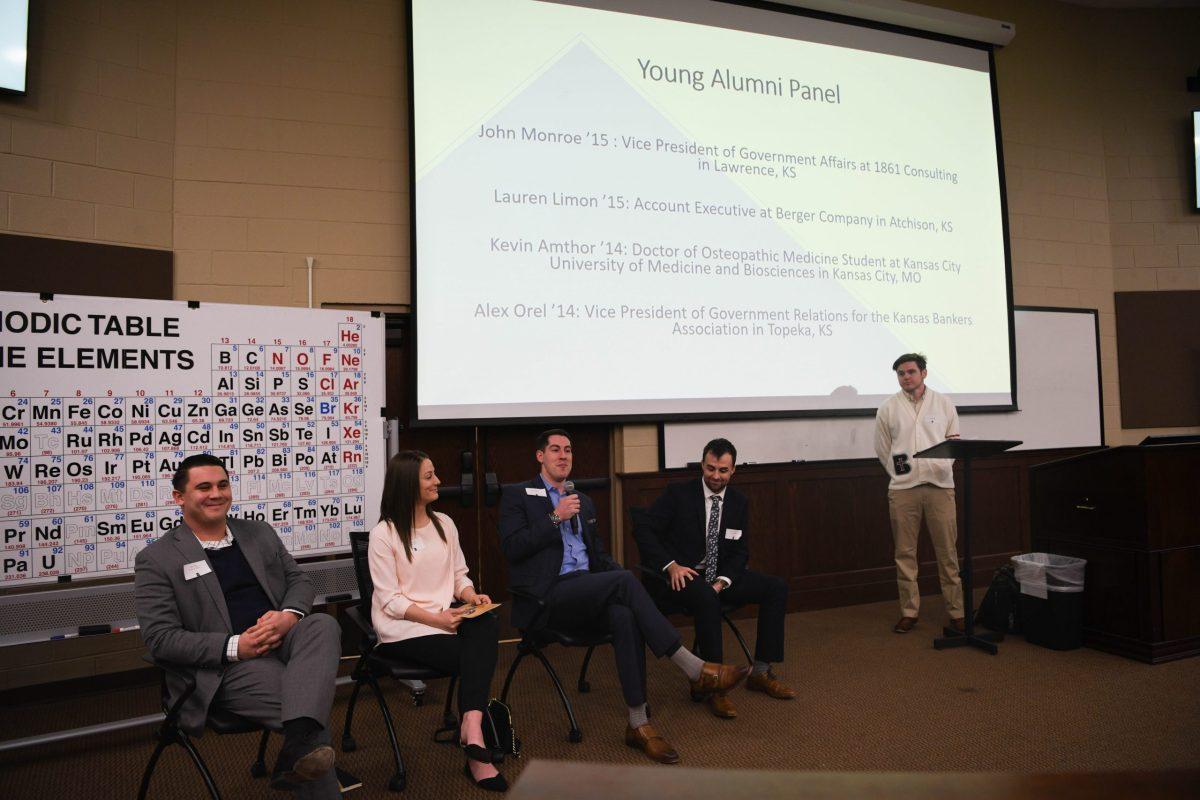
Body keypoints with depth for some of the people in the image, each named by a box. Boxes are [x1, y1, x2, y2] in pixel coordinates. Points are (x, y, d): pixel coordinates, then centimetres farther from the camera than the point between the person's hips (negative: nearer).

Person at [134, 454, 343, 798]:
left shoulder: (259, 532, 16)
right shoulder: (156, 559, 1)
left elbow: (298, 579, 16)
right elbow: (160, 638, -6)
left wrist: (289, 615, -9)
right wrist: (234, 647, -18)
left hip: (284, 639, 4)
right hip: (226, 665, -4)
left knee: (323, 625, -32)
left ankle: (296, 748, -42)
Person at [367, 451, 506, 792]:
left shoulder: (444, 523, 12)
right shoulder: (383, 534, -7)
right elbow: (390, 601, -12)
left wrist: (471, 596, -9)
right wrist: (436, 619, -22)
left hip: (448, 614, 5)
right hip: (403, 627, -5)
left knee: (486, 625, -30)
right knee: (474, 655, -26)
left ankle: (471, 727, -37)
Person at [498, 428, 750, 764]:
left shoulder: (583, 501, 23)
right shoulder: (518, 495, 4)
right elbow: (512, 548, -9)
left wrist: (622, 583, 4)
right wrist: (556, 518, -13)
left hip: (586, 592, 6)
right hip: (545, 598, -5)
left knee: (624, 616, -29)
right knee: (623, 580, -29)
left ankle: (638, 724, -23)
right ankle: (696, 671, -26)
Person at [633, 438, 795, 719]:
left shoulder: (739, 502, 7)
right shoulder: (678, 493, -8)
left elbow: (740, 551, 8)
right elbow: (643, 530, -10)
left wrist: (723, 581, -12)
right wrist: (671, 566, -22)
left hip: (719, 575, 6)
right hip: (681, 575, -6)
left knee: (777, 588, -8)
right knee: (706, 597, -38)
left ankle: (761, 673, 0)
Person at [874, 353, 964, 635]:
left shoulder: (943, 403, 8)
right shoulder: (888, 407, 6)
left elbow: (954, 440, 13)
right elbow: (882, 448, 11)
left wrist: (944, 465, -1)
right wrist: (899, 473, 7)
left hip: (940, 485, 0)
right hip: (902, 488, 0)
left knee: (948, 551, 2)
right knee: (905, 553, 4)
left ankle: (956, 611, 13)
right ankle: (909, 611, 14)